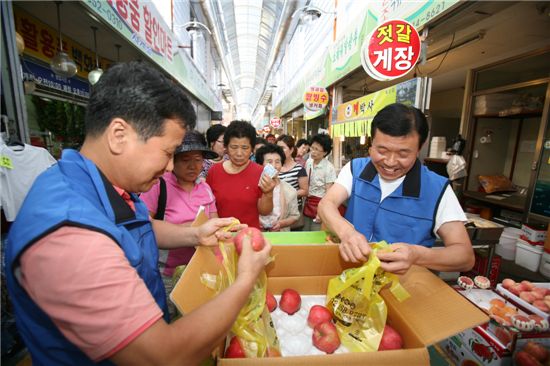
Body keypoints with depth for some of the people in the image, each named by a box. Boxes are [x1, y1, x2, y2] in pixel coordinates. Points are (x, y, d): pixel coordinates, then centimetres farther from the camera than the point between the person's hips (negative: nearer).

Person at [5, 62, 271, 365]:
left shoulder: (108, 185, -8)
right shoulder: (68, 234, -38)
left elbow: (141, 228, 10)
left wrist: (195, 234, -7)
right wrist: (246, 280, -24)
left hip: (150, 327, 8)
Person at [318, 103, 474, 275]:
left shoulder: (437, 189, -10)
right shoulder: (355, 168, -3)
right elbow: (326, 204, -13)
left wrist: (417, 255, -31)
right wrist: (345, 231, -33)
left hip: (404, 280, -1)